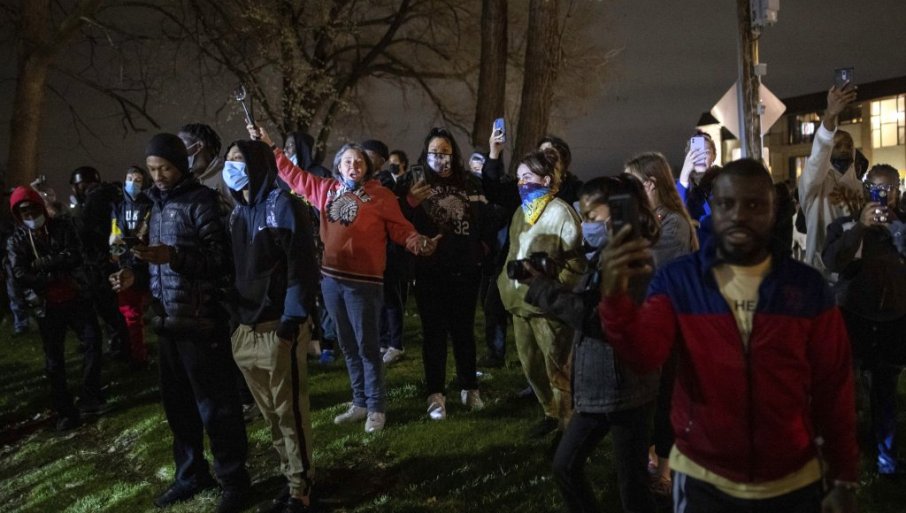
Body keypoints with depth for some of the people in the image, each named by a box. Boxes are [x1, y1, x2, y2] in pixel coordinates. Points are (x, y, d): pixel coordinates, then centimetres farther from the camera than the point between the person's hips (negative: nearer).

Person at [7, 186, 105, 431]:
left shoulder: (63, 228, 1)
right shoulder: (16, 241, 0)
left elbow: (74, 256, -15)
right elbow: (20, 277, -13)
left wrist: (39, 264, -17)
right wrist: (57, 275, -17)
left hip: (75, 298, 0)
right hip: (46, 307, 0)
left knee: (93, 339, -10)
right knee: (54, 359, 5)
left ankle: (89, 397, 2)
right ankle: (65, 411, 14)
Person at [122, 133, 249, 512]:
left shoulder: (201, 201, -7)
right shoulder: (157, 205, 15)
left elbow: (221, 258, -14)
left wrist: (173, 256, -24)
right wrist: (136, 275, 4)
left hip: (200, 321, -7)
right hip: (167, 321, 7)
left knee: (215, 406, 0)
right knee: (177, 403, 15)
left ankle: (233, 481, 13)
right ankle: (191, 474, 30)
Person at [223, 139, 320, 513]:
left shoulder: (282, 205, -7)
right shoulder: (238, 211, 16)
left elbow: (301, 265, -14)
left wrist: (293, 318, -19)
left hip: (279, 326, -8)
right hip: (245, 328, 8)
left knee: (290, 412, -2)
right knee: (270, 412, 14)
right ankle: (291, 477, 28)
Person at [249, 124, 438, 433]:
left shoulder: (380, 196, -5)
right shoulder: (326, 190, 9)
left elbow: (400, 229, -5)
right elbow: (293, 175, 19)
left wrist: (418, 243, -25)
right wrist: (268, 145, 19)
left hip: (364, 281, -5)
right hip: (331, 278, 5)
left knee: (366, 346, 0)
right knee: (348, 346, 14)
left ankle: (376, 408, 13)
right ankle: (359, 403, 26)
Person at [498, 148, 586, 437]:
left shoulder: (560, 212, -11)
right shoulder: (523, 211, 14)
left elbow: (577, 260, -14)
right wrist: (508, 285, 17)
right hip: (521, 299, 8)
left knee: (557, 366, 1)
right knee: (531, 363, 15)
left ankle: (569, 423, 17)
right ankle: (551, 413, 32)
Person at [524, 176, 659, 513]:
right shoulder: (606, 256, 12)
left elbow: (595, 318, -23)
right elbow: (582, 308, 9)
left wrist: (543, 286, -19)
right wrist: (545, 280, -6)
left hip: (625, 390, -9)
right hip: (597, 387, 9)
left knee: (631, 483, 3)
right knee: (565, 465, 15)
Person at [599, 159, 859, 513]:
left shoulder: (808, 287, -5)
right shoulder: (677, 281, -8)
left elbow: (833, 388, 0)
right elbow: (643, 355, -21)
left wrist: (844, 479, 3)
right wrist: (615, 298, -39)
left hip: (793, 483, 1)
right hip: (702, 479, -1)